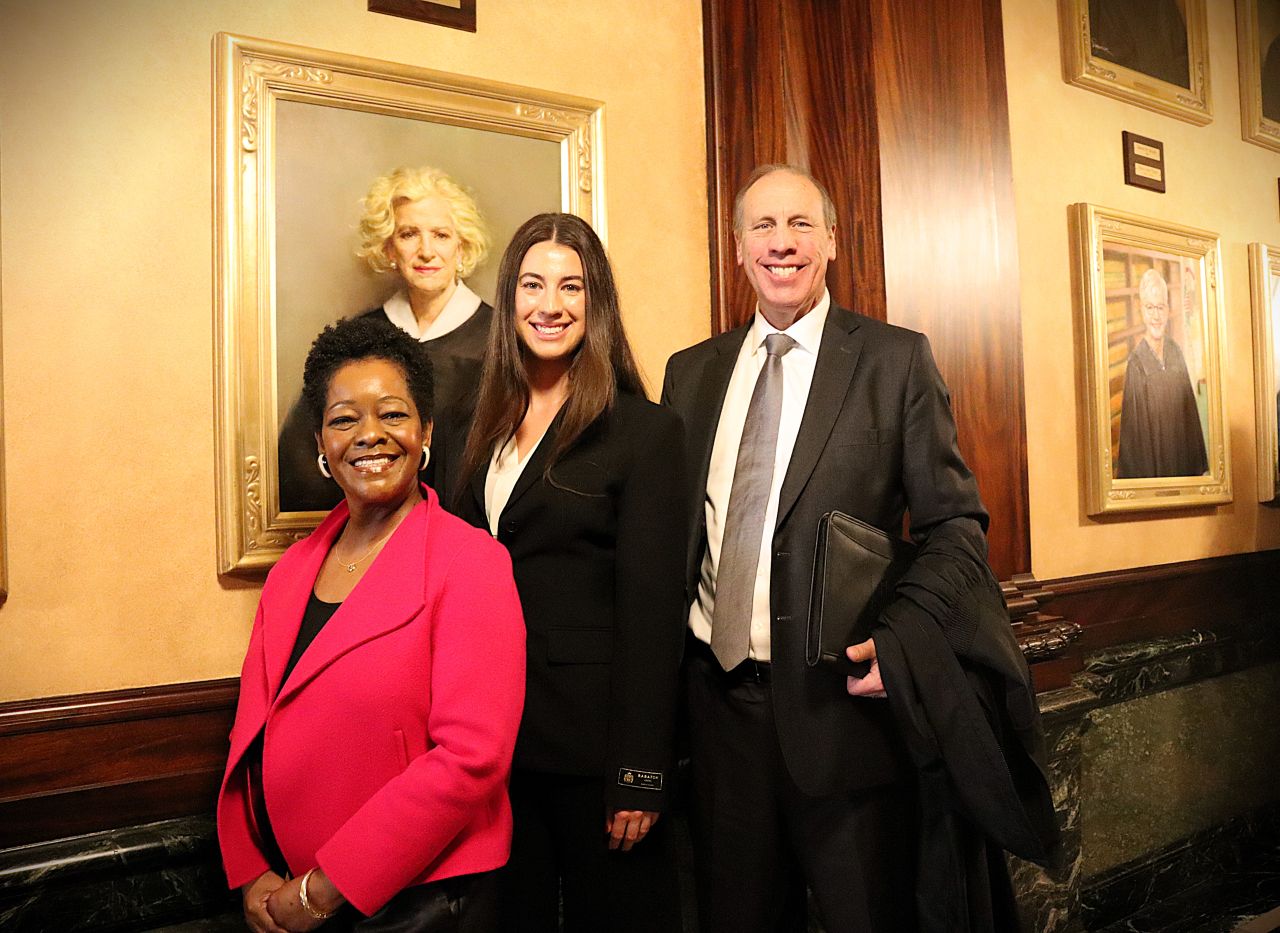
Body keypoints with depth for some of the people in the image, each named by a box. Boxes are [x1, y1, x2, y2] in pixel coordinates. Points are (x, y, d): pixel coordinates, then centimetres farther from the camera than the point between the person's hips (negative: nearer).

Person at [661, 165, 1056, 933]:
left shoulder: (897, 358, -2)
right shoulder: (691, 371, 8)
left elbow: (956, 524, -4)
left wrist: (901, 637, -18)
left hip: (844, 698, -3)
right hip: (717, 698, 4)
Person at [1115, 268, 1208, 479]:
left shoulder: (1176, 352, 3)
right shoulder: (1136, 362, -14)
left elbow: (1191, 410, 10)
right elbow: (1132, 426, -11)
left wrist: (1199, 466, 9)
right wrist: (1140, 475, -11)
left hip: (1184, 465, 5)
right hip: (1152, 467, -5)